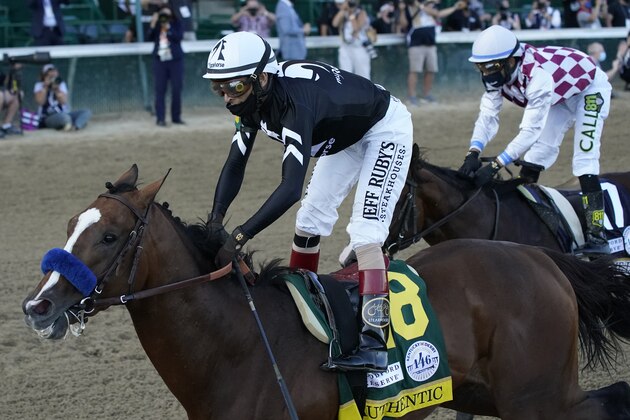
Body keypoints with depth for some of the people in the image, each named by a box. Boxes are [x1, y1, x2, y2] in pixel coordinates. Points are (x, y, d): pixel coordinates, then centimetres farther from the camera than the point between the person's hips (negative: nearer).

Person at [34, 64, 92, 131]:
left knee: (87, 112, -21)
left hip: (63, 114, 5)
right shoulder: (39, 85, 2)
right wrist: (45, 87, -12)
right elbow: (40, 102, -14)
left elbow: (64, 101, -3)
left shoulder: (61, 84, 11)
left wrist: (57, 89, -15)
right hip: (47, 118, -5)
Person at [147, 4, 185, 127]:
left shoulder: (176, 23, 3)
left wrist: (168, 28, -19)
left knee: (177, 89, 2)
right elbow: (150, 38, -5)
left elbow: (179, 37, -12)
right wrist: (153, 24, -16)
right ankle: (160, 118, -4)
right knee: (160, 90, -4)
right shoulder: (156, 24, 7)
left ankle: (176, 117, 12)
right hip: (159, 60, 0)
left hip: (175, 60, 0)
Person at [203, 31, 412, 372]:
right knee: (310, 220, 12)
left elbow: (291, 187, -48)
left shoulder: (294, 102, -41)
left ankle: (374, 344, -27)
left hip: (385, 129, -9)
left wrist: (240, 237, -51)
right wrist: (216, 219, -25)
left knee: (365, 232, -20)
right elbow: (235, 164, -10)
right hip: (345, 136, 9)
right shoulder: (252, 99, -15)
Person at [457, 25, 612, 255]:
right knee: (536, 155, 0)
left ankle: (596, 236, -19)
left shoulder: (537, 74, -43)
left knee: (584, 159, -20)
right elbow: (487, 116, -23)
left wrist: (495, 166, -48)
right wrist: (473, 154, -40)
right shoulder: (498, 73, -19)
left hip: (590, 88, -8)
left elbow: (531, 130, -44)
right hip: (560, 94, 8)